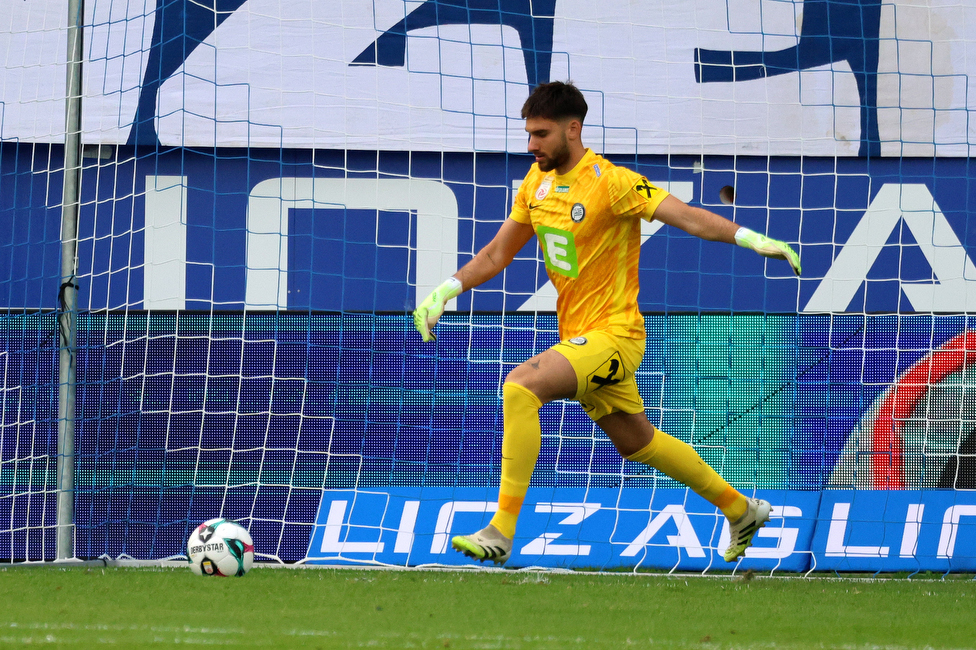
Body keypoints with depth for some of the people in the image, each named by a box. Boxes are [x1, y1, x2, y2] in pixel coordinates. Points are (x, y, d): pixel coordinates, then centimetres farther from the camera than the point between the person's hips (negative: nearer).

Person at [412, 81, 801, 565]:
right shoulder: (538, 181, 6)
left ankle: (502, 532, -27)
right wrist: (443, 293, 8)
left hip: (613, 334, -9)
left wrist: (751, 239, -40)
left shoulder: (611, 182, -18)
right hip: (577, 335, 9)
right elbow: (498, 253, 17)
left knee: (520, 387, -27)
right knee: (636, 441, 21)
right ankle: (741, 510, 41)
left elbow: (688, 217, -26)